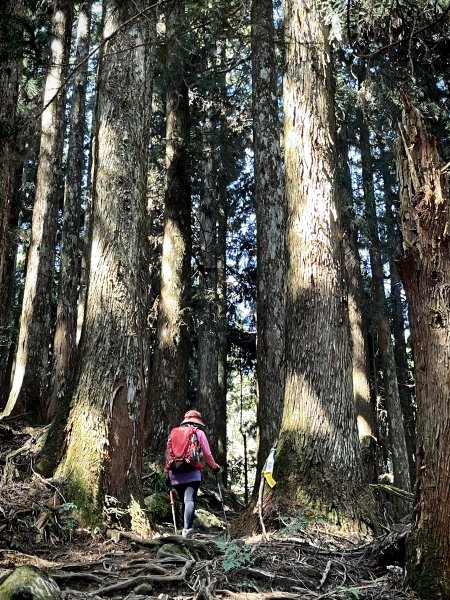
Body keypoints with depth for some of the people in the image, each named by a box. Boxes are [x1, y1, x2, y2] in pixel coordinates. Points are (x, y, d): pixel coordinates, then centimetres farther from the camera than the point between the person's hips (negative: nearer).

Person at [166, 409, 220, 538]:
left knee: (184, 500, 15)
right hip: (192, 473, -4)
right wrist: (214, 466, 25)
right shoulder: (199, 432, 8)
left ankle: (185, 527, 12)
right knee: (190, 500, -11)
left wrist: (168, 475, 18)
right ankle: (187, 528, -27)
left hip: (175, 473, 4)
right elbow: (207, 454, 9)